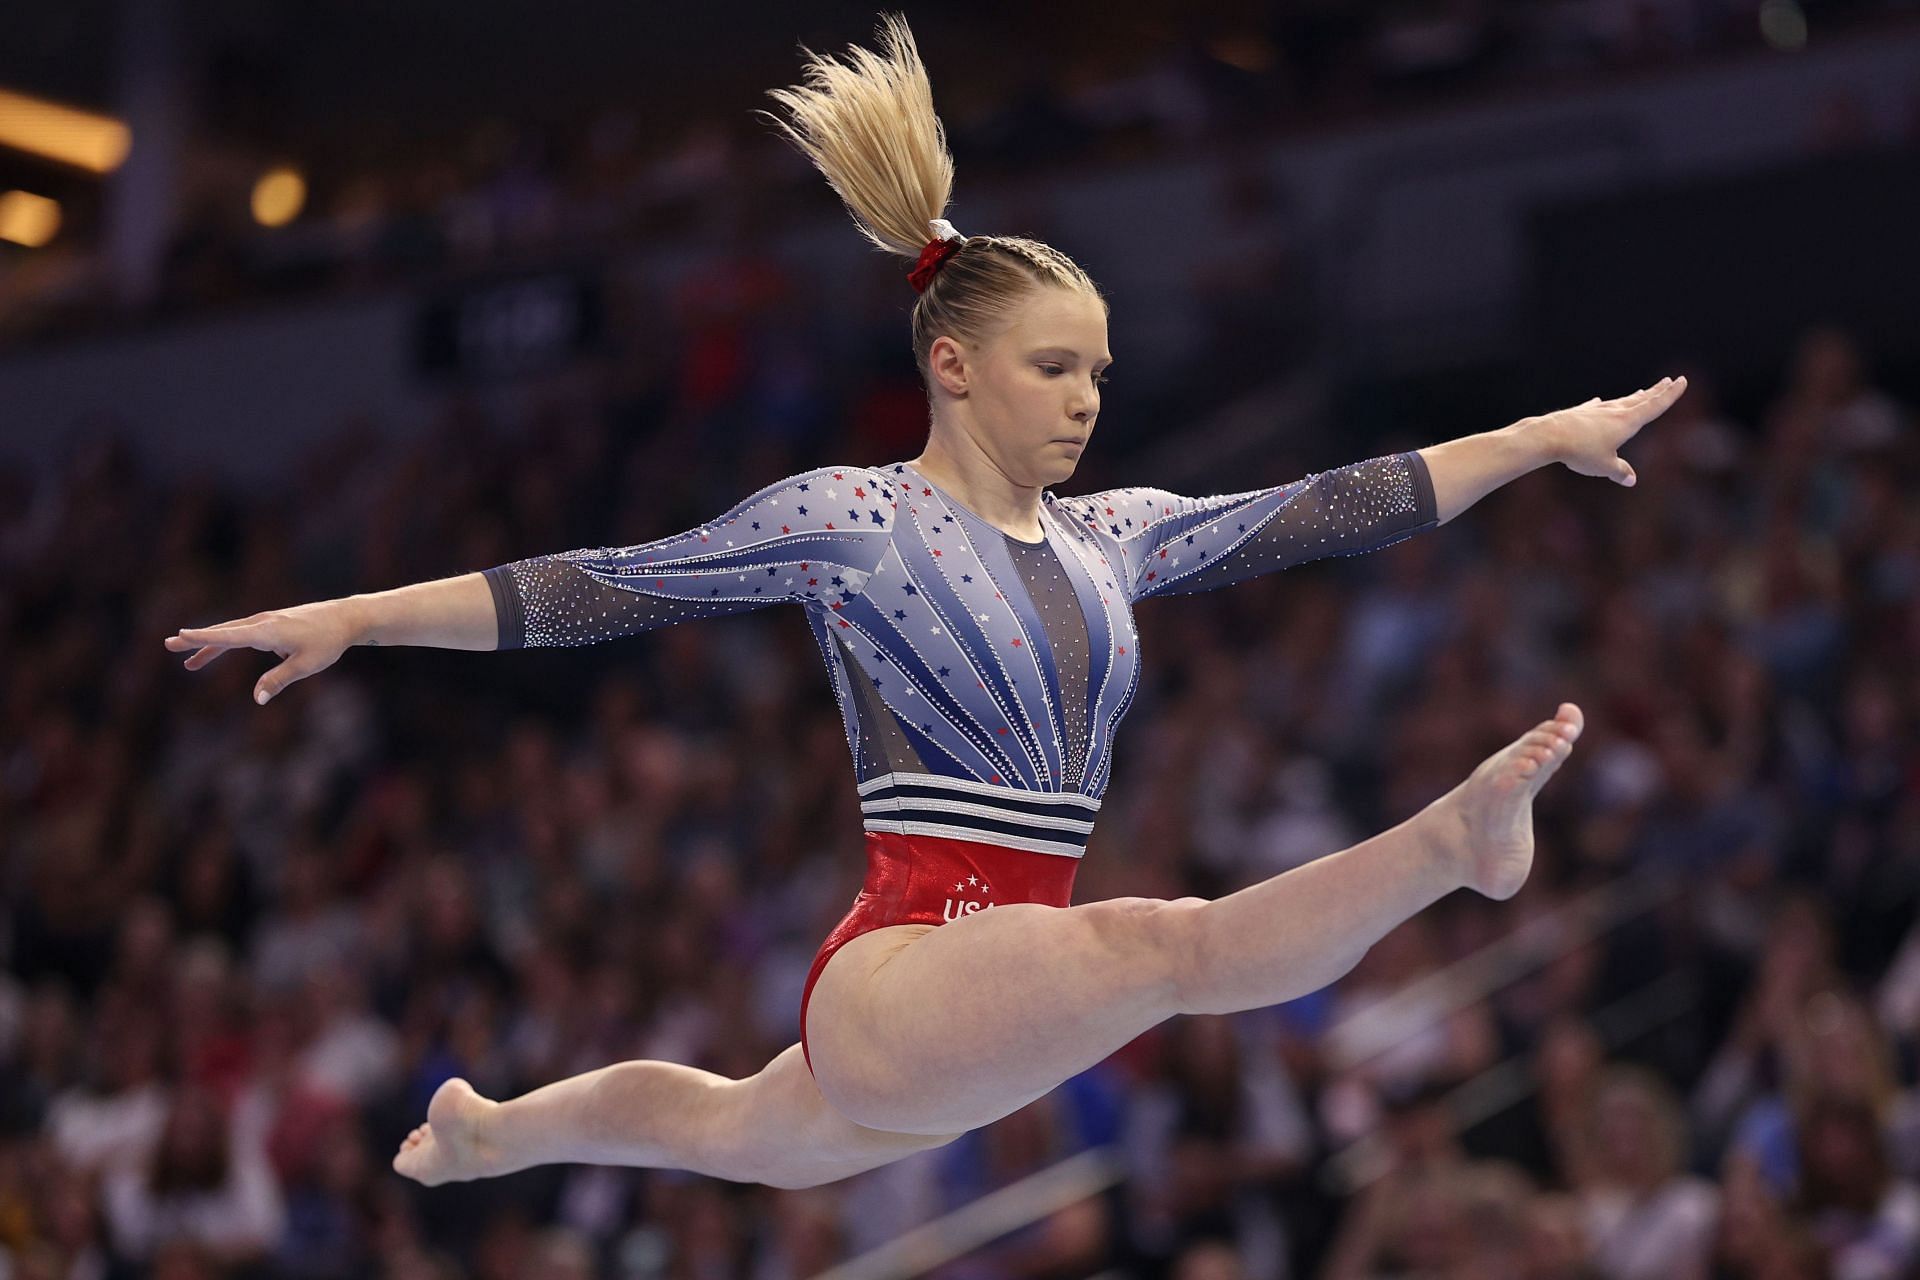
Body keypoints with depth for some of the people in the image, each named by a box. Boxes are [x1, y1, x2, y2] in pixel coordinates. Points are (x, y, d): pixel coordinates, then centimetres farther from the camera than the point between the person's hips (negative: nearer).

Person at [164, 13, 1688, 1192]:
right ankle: (1450, 842, -56)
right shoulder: (853, 519, -7)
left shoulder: (1106, 537, 10)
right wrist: (352, 619, -13)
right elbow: (603, 587, -8)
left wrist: (1550, 435, 12)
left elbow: (1332, 505, 12)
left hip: (1010, 991, 8)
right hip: (904, 971, -8)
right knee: (1173, 942, -36)